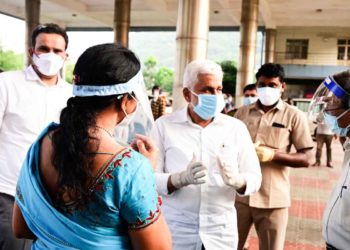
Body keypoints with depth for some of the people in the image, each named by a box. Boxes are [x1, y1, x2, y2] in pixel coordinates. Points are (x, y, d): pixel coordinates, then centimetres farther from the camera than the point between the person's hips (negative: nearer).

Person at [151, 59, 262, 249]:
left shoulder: (236, 127, 1)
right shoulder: (164, 125, -4)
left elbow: (255, 178, -1)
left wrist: (236, 180, -23)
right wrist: (182, 179, -27)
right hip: (175, 232, -2)